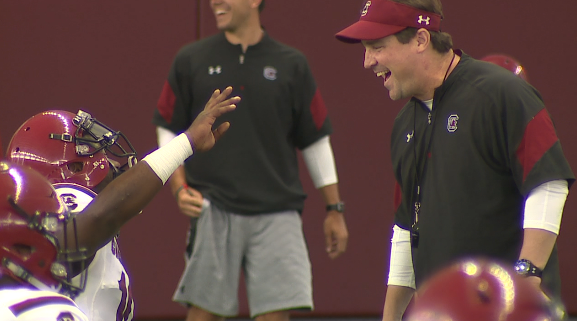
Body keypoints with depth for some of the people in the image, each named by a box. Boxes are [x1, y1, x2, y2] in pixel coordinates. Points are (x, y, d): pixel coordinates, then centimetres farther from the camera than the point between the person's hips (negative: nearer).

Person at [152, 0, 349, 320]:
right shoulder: (191, 61, 6)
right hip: (213, 210, 0)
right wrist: (180, 188, -4)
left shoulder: (291, 65, 7)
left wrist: (334, 209, 12)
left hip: (278, 212, 0)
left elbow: (316, 141, 12)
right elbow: (169, 133, 10)